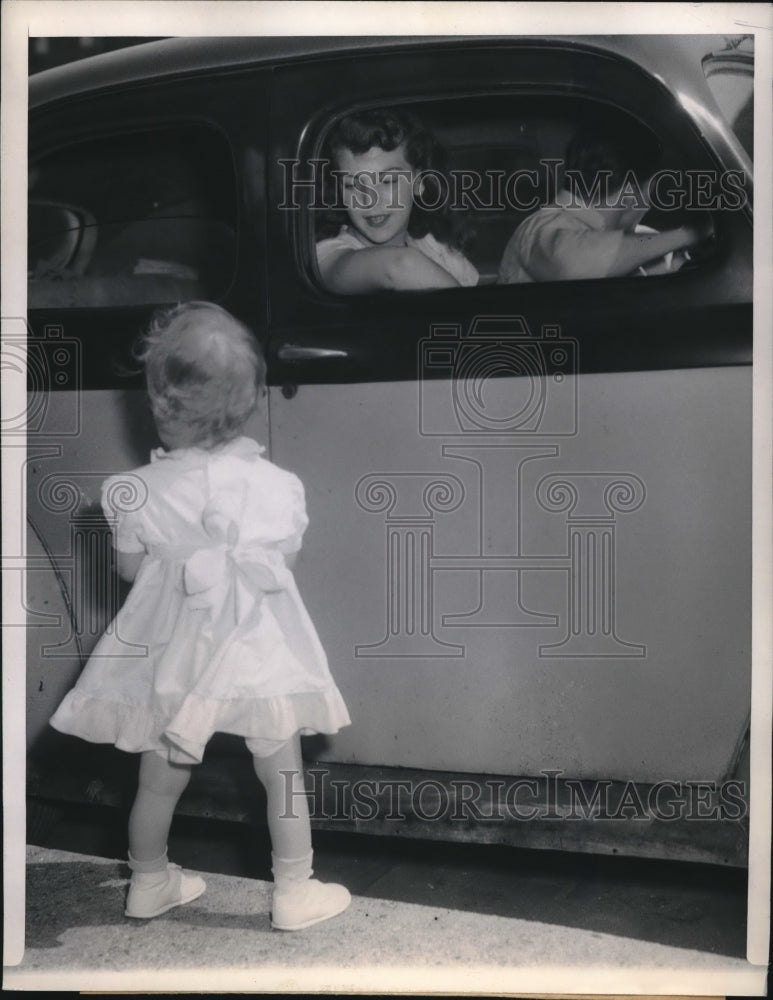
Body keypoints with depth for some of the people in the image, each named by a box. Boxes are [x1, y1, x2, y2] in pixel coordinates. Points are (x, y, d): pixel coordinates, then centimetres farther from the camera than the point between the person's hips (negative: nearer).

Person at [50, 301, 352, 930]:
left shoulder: (141, 492, -14)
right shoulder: (275, 485, -14)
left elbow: (130, 568, 0)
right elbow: (286, 563, 0)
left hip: (174, 657, 1)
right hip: (259, 651, -1)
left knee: (161, 780, 19)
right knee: (284, 777, 15)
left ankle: (149, 883, 38)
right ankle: (295, 893, 27)